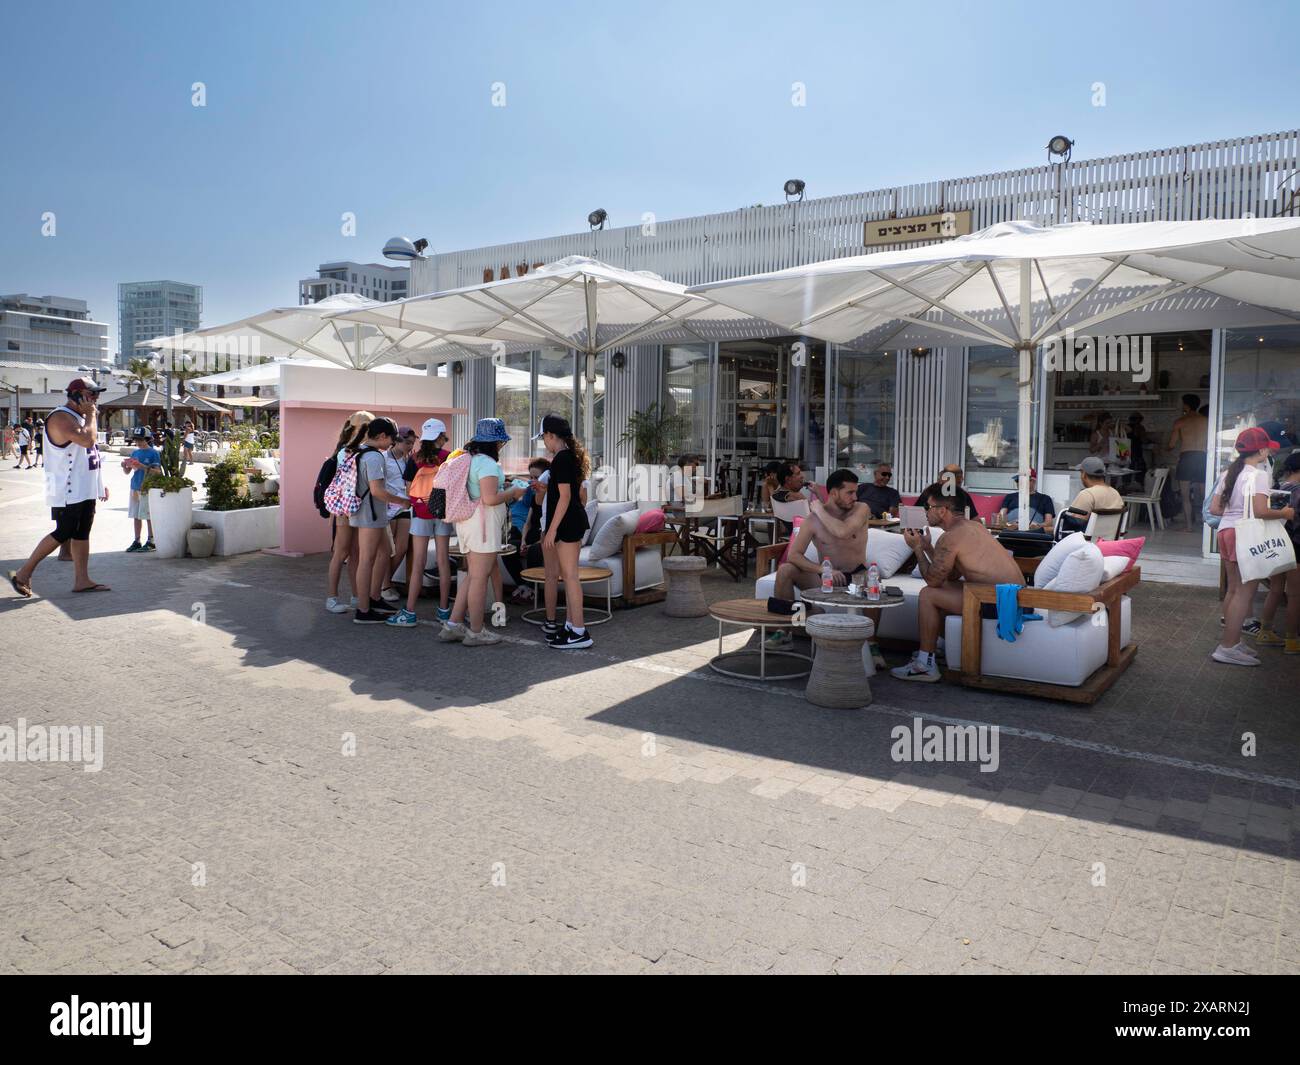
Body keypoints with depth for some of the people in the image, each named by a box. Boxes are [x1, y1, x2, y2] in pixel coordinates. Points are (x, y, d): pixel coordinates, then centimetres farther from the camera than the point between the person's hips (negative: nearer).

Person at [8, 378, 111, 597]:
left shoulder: (80, 417, 17)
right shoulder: (61, 418, -15)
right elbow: (88, 440, -31)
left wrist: (101, 483, 20)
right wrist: (91, 416, -15)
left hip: (85, 489, 9)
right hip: (68, 491, -9)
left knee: (82, 533, 8)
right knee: (63, 533, -6)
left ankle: (81, 580, 11)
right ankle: (23, 573, 7)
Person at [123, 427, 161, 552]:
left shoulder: (153, 453, -6)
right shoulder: (135, 453, 13)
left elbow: (157, 472, -13)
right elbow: (128, 472, 16)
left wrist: (142, 466, -23)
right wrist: (124, 466, -5)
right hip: (135, 488, 6)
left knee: (148, 516, -1)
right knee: (136, 516, 9)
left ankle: (151, 542, 6)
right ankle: (136, 542, 15)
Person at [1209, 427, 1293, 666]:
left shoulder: (1229, 473, 11)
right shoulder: (1259, 475, -12)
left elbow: (1214, 508, 10)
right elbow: (1261, 511, -22)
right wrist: (1284, 513, -6)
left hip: (1226, 530, 9)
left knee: (1234, 590, 15)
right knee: (1246, 592, -4)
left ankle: (1233, 641, 23)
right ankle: (1227, 648, -5)